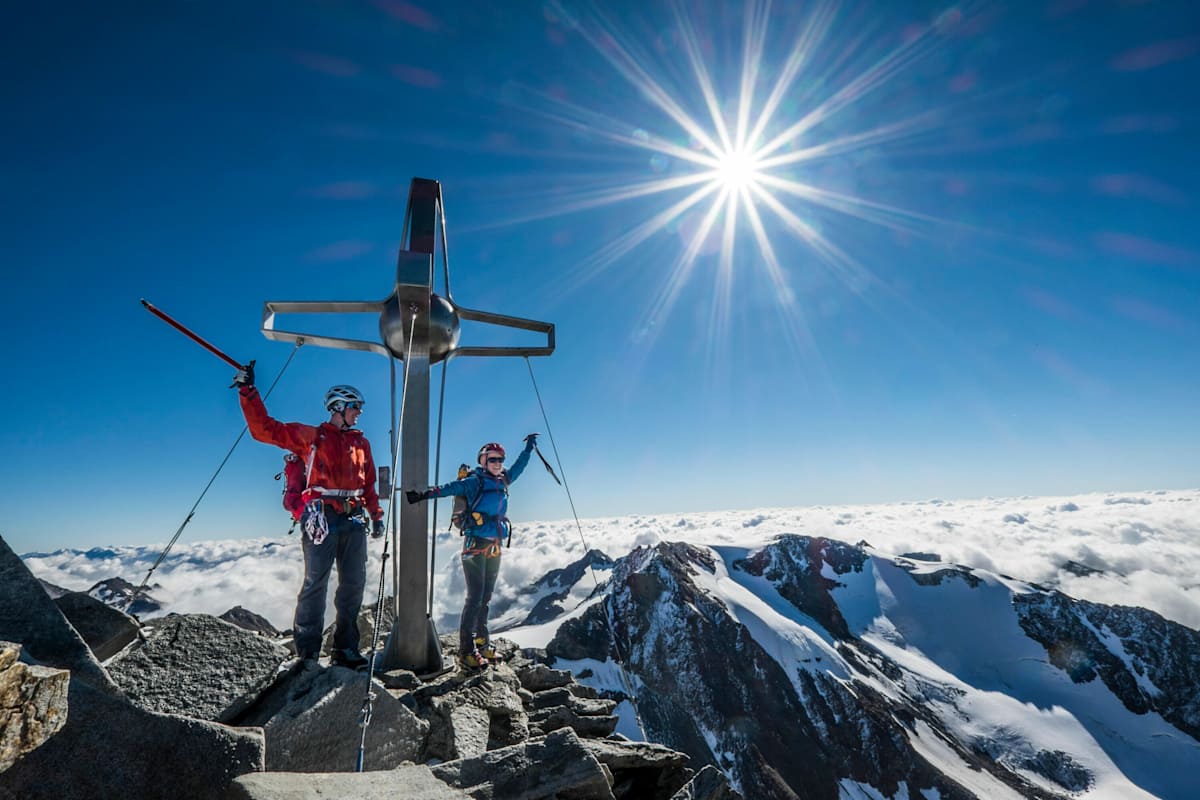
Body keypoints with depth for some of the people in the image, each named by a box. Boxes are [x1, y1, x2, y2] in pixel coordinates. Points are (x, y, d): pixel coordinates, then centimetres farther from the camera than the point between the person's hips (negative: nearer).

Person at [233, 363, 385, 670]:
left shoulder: (361, 442, 19)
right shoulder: (310, 436, 5)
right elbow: (264, 428, -2)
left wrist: (376, 515, 15)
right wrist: (248, 391, -9)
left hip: (354, 520, 5)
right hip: (321, 516, -5)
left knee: (354, 583, 6)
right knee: (316, 582, -6)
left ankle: (345, 649, 15)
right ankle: (307, 652, 2)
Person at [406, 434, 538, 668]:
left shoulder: (502, 481, 12)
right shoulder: (474, 482, -7)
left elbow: (517, 467, 29)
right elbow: (450, 488, -20)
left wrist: (528, 448, 39)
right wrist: (424, 494, -34)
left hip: (494, 548, 7)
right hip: (476, 546, -7)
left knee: (486, 597, 13)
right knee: (475, 597, -8)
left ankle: (482, 644, 23)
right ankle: (466, 651, -3)